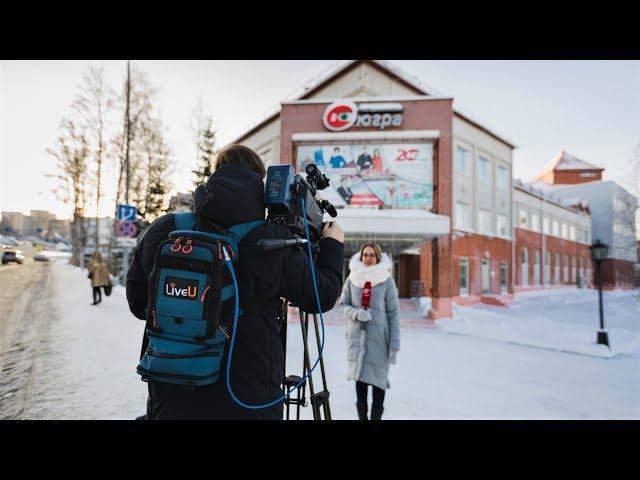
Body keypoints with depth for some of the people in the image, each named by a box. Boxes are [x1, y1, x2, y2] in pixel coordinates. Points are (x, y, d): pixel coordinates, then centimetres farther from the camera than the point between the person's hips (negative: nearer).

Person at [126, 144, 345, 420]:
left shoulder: (160, 232, -8)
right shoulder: (273, 242, -16)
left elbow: (138, 305, 5)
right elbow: (323, 297, -2)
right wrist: (333, 245, 13)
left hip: (170, 399, 2)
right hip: (249, 400, -1)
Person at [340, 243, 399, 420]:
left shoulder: (387, 280, -3)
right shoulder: (352, 278, 3)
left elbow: (393, 313, -3)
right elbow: (343, 304, 7)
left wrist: (394, 343, -7)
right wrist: (356, 313, -15)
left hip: (379, 336, -2)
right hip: (357, 334, 3)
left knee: (378, 375, 0)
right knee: (359, 373, 11)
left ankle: (376, 415, 14)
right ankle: (361, 414, 25)